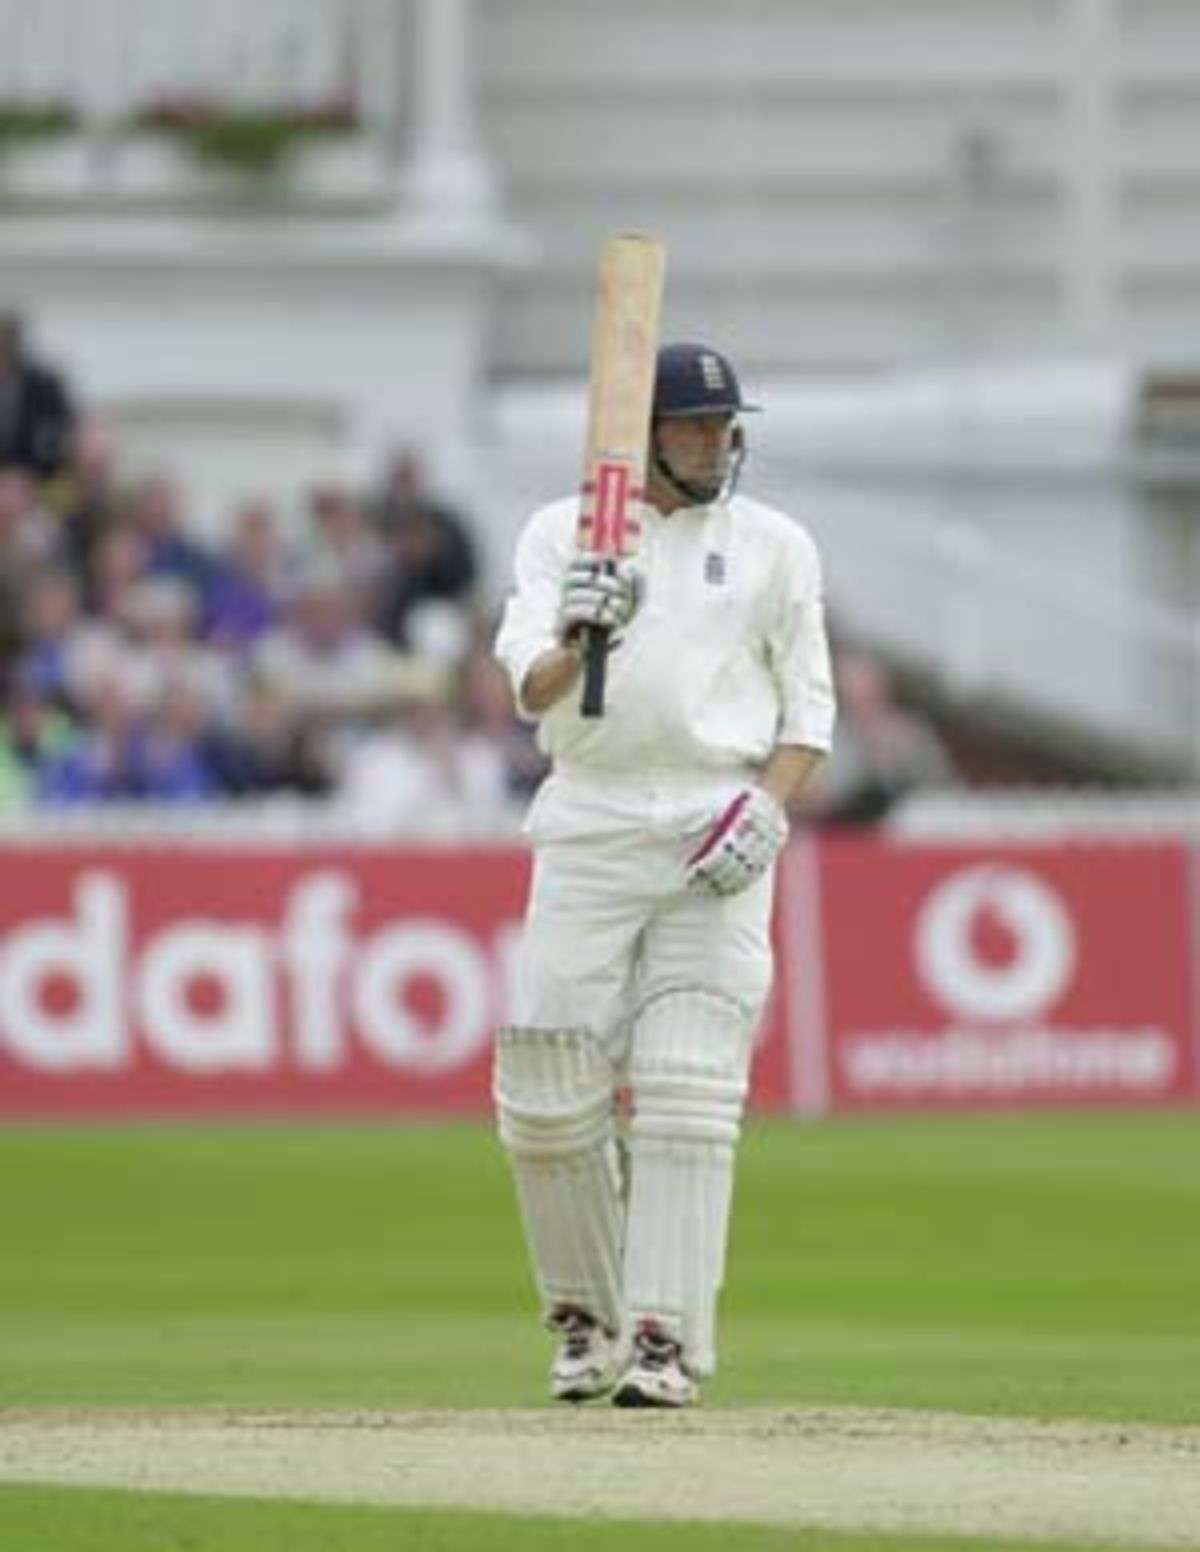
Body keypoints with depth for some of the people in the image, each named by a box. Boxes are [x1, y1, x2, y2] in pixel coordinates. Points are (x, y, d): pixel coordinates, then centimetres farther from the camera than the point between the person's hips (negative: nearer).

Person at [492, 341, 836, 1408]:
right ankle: (585, 1316, 16)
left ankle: (666, 1337, -10)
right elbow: (531, 688, -5)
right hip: (589, 826, 1)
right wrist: (579, 641, -27)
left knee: (688, 1090, -9)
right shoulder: (561, 534, 7)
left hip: (720, 833, -1)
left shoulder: (775, 546, 9)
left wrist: (769, 808, -7)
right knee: (549, 1095, -3)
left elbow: (809, 710, 10)